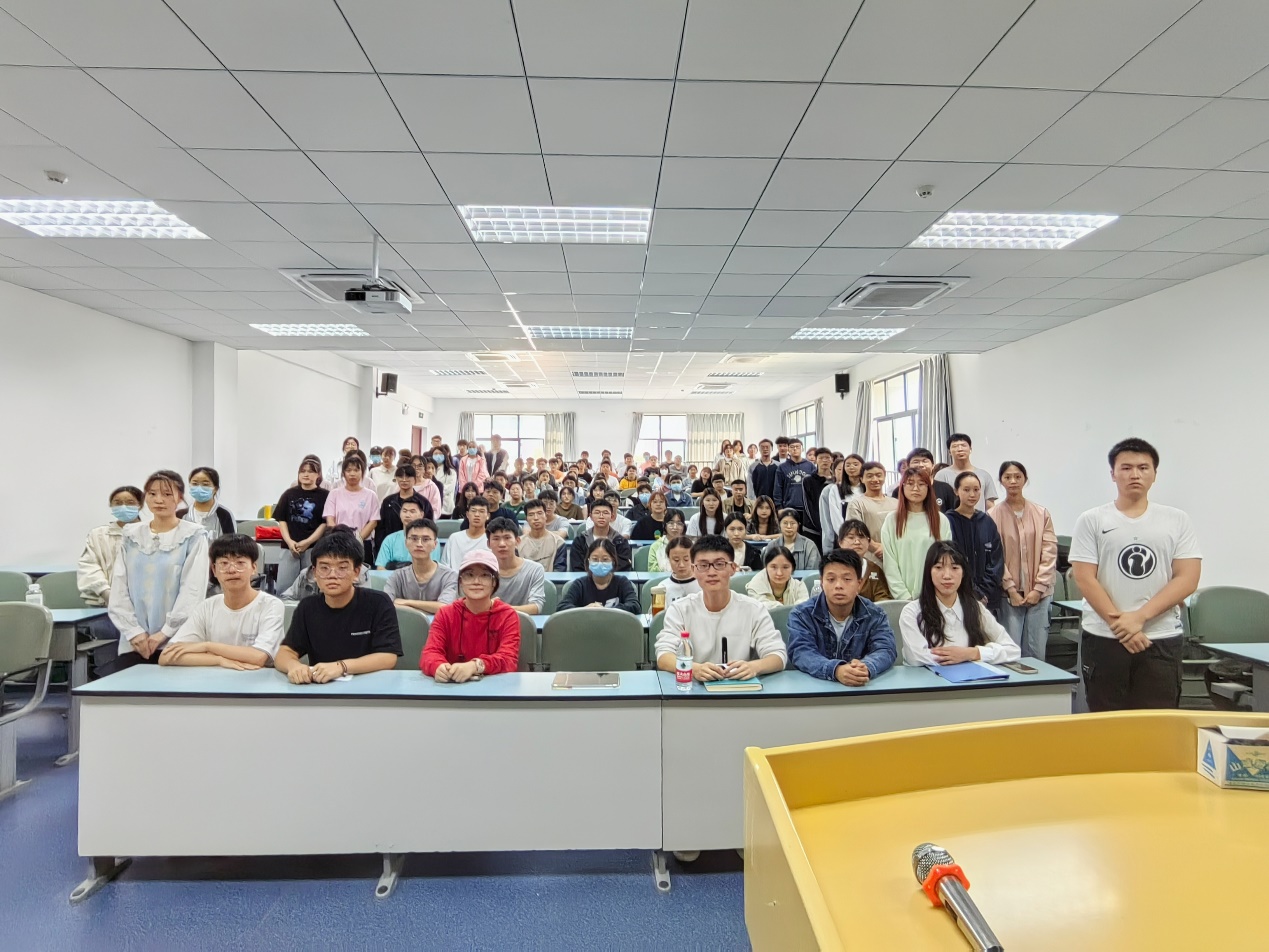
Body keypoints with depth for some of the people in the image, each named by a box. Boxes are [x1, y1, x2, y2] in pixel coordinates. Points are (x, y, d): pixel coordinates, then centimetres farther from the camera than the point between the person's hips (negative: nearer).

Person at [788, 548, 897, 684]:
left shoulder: (875, 616, 4)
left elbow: (886, 650, -10)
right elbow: (801, 653, -16)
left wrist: (866, 668, -32)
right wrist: (835, 670, -34)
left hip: (862, 687, 1)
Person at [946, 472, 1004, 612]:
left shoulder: (988, 522, 9)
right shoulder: (948, 521, -4)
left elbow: (997, 561, 8)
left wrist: (984, 592, -3)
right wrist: (972, 593, -10)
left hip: (988, 599, 4)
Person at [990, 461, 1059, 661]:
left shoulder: (1042, 513, 5)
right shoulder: (994, 515, -2)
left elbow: (1049, 552, 2)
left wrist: (1038, 588, -5)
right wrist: (1011, 590, -9)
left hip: (1039, 593, 2)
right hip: (1009, 593, -2)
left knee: (1036, 652, 6)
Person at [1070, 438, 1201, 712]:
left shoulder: (1177, 520, 6)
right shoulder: (1091, 521, 1)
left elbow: (1187, 580, -2)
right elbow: (1085, 578, -4)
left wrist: (1139, 617, -12)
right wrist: (1117, 623, -13)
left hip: (1162, 639, 1)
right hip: (1103, 639, -1)